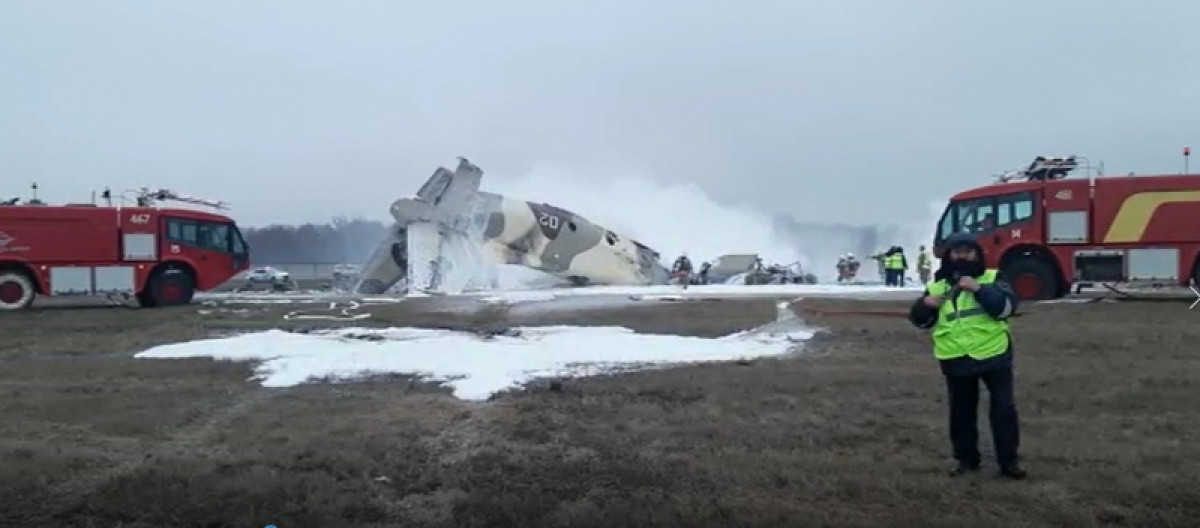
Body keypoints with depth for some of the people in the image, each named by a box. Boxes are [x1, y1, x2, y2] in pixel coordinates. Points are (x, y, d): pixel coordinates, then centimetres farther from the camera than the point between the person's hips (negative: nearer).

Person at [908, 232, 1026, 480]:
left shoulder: (992, 278, -1)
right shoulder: (937, 286, 5)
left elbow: (1006, 306, -17)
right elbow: (921, 321, 6)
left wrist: (979, 288, -26)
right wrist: (926, 305, -15)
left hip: (994, 355, -2)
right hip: (956, 360, 2)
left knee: (1004, 408, 3)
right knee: (961, 411, 12)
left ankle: (1009, 461, 15)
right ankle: (966, 458, 26)